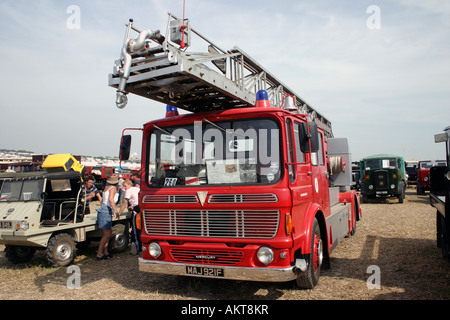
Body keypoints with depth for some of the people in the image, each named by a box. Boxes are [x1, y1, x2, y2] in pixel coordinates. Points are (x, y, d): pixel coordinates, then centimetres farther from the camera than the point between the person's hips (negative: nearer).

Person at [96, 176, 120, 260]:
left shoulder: (107, 187, 18)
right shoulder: (113, 188, -8)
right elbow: (111, 199, -23)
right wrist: (116, 211, -23)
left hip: (104, 210, 9)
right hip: (106, 211, -9)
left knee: (109, 231, 15)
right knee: (106, 234, -5)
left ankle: (105, 252, 19)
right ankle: (99, 254, -1)